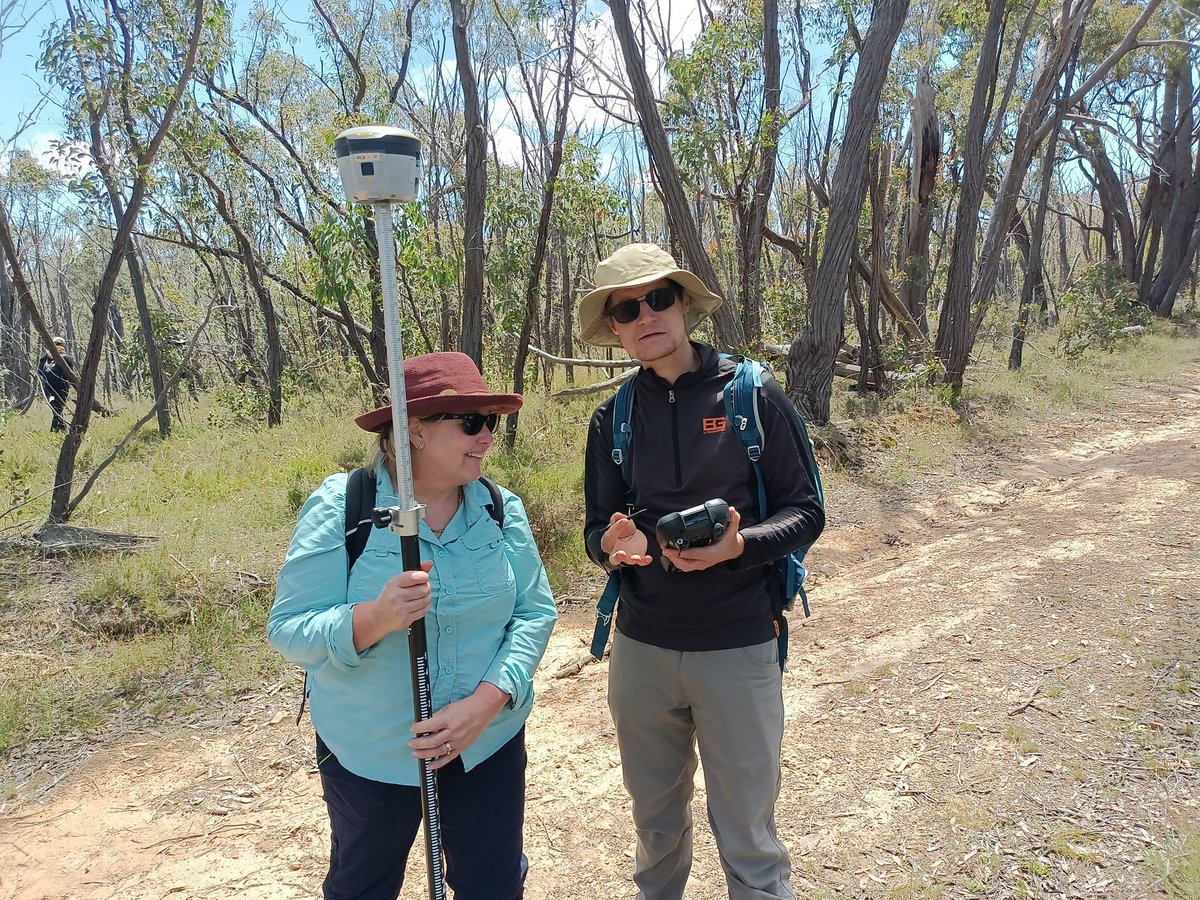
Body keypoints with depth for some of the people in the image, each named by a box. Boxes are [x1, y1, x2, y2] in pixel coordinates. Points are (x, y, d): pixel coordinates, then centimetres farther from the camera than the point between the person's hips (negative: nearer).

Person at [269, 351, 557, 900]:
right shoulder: (339, 508, -16)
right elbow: (288, 631, -17)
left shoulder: (502, 509, -6)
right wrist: (375, 618, -36)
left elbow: (535, 612, -6)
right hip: (368, 752, -2)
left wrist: (485, 703, -19)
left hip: (490, 741, 3)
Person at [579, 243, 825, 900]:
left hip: (738, 648, -3)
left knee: (748, 838, 7)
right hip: (641, 648, 4)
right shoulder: (612, 420, 3)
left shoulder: (754, 395, -7)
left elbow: (804, 512, -4)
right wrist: (615, 545, -16)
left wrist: (739, 545, -23)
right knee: (654, 821, 22)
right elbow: (597, 528, 8)